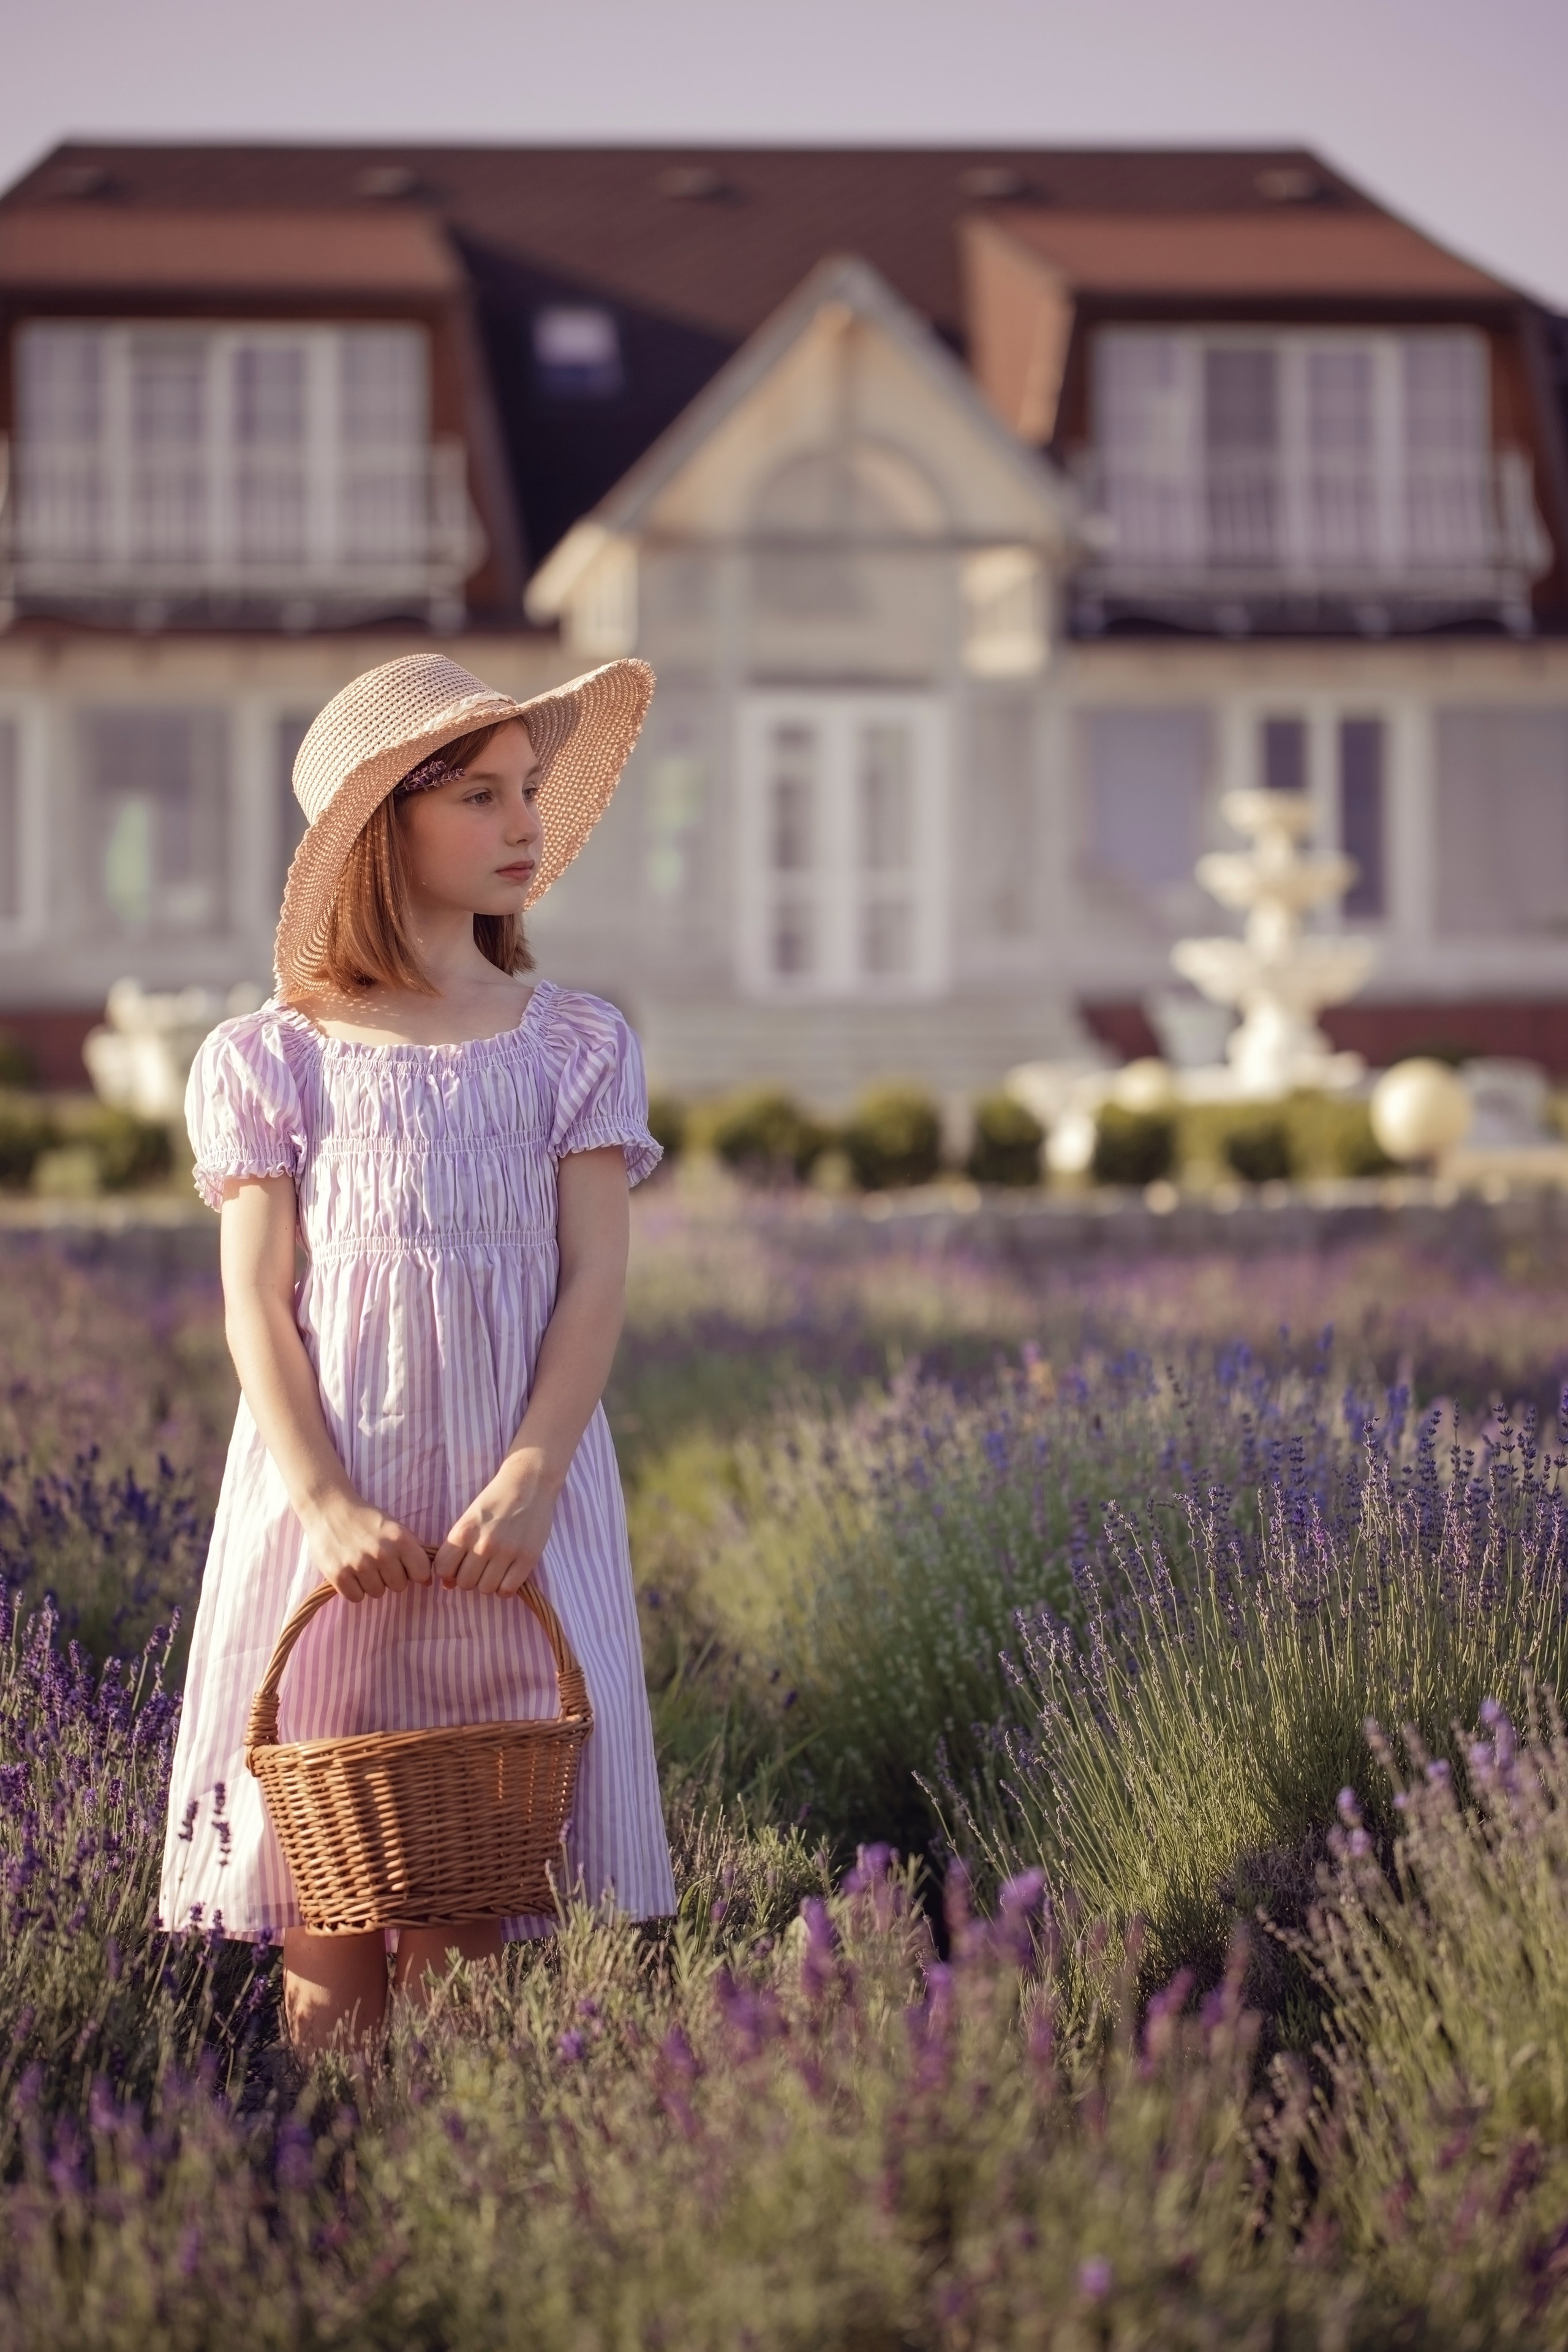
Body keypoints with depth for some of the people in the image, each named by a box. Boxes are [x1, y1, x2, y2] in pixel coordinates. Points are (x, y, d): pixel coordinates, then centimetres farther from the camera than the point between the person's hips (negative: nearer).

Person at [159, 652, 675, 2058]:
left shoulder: (578, 1047, 9)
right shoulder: (272, 1059, 6)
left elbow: (596, 1284, 2)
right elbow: (257, 1304, 0)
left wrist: (529, 1483, -13)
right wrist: (322, 1502, -14)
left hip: (516, 1497, 1)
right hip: (329, 1491, -1)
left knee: (470, 1933, -2)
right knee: (328, 1944, -2)